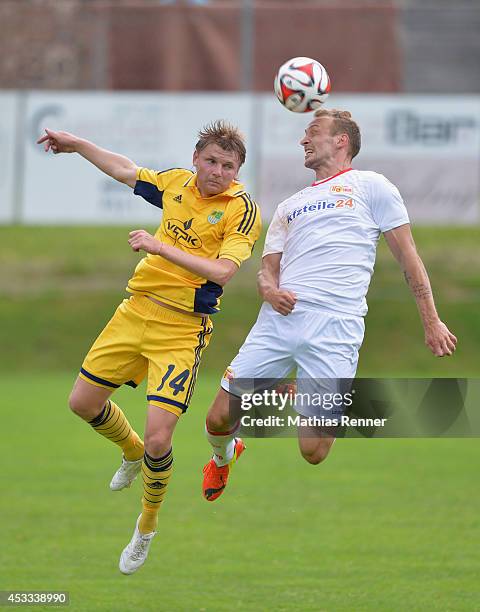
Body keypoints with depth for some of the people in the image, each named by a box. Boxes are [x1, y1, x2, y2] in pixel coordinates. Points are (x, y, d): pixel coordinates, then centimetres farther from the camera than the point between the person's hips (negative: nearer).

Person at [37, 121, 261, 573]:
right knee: (83, 402, 12)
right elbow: (125, 170, 24)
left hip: (182, 328, -6)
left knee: (158, 438, -14)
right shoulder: (177, 183, 5)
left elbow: (222, 271, -23)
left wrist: (162, 248, -26)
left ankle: (146, 528, 12)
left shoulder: (242, 209, -12)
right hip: (136, 310, 6)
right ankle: (132, 453, 44)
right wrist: (76, 144, 24)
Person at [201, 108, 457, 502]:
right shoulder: (289, 207, 26)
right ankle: (224, 456, 33)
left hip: (335, 327, -5)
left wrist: (431, 322, 5)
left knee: (314, 451, -11)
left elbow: (407, 255, 10)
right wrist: (269, 290, -5)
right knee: (220, 418, -3)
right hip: (279, 318, 5)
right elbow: (268, 269, 20)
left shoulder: (369, 186, 11)